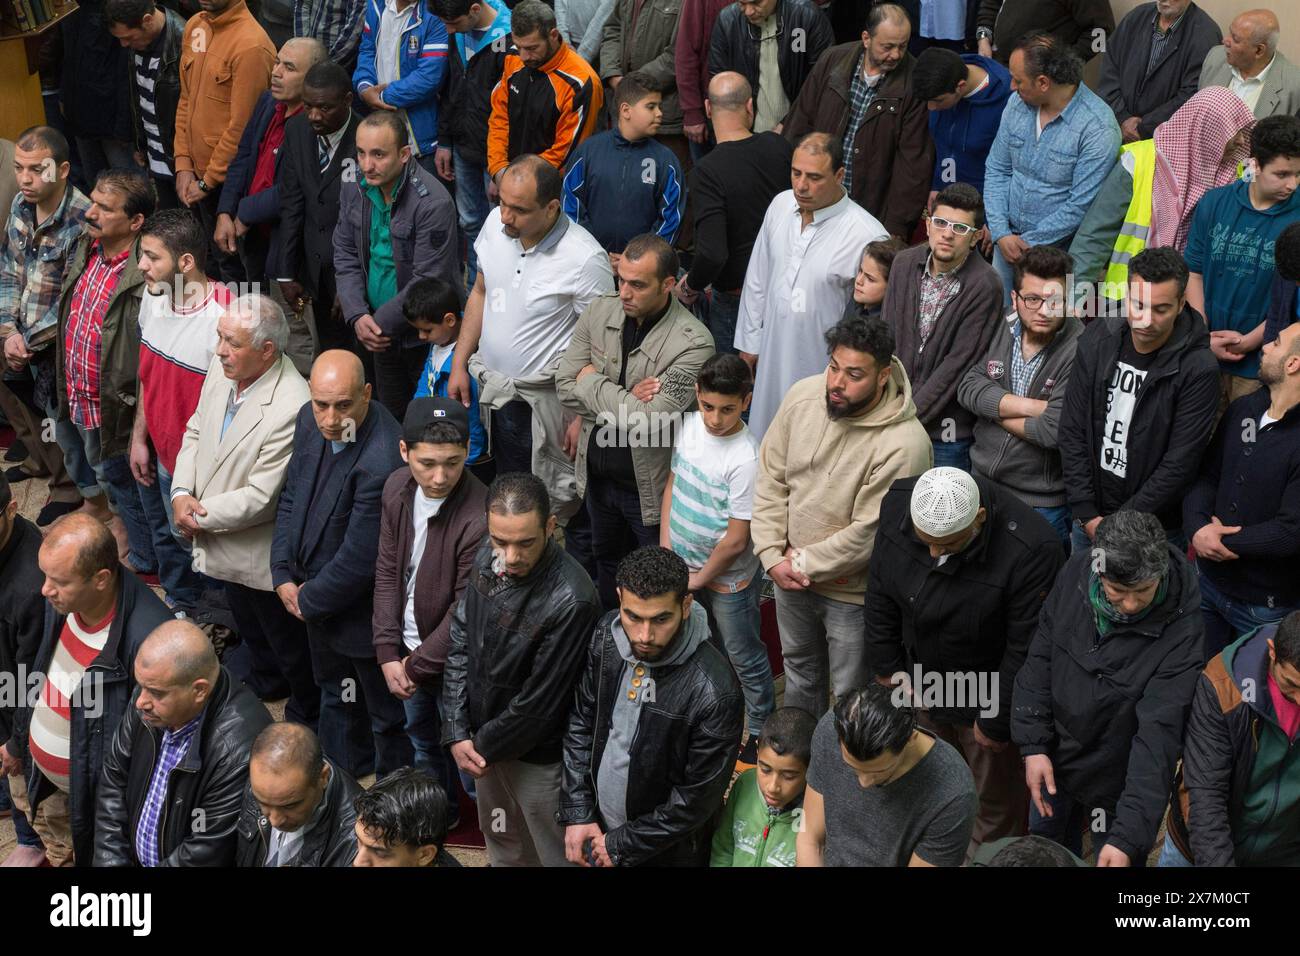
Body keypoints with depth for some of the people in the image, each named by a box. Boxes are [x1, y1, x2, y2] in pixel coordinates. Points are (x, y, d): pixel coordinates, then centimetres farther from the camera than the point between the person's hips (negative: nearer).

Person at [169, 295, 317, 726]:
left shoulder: (290, 409, -35)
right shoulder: (221, 370, -11)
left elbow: (261, 497, -29)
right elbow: (195, 432, 5)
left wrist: (200, 517, -18)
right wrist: (181, 492, -10)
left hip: (264, 556, -8)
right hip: (224, 547, 8)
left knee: (289, 646, 16)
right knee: (249, 625, 34)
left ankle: (307, 718, 40)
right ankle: (262, 674, 61)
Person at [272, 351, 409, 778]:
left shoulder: (382, 463, -36)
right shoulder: (311, 421, -9)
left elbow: (360, 559, -29)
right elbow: (291, 498, 5)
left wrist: (308, 601, -14)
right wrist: (283, 577, -3)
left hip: (363, 612, -9)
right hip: (317, 600, 9)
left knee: (387, 718, 14)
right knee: (336, 695, 30)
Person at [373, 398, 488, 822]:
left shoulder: (479, 518, -32)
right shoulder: (398, 488, -10)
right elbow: (388, 571, -1)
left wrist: (417, 666, -13)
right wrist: (389, 653, -5)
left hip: (452, 660, -7)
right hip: (409, 648, 7)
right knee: (421, 740, 27)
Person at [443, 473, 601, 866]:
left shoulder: (571, 601, -32)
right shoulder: (488, 558, -11)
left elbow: (539, 702, -24)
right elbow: (460, 641, -1)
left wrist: (484, 745, -11)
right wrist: (457, 734, -6)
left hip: (539, 759, -6)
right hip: (485, 742, 6)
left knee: (555, 856, 14)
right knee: (503, 848, 27)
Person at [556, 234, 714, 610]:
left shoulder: (693, 342, -26)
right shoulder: (600, 312, -7)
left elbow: (648, 420, -31)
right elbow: (565, 385, -6)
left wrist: (591, 383, -17)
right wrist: (623, 399, -20)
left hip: (650, 485, -6)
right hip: (597, 473, 6)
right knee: (606, 563, 28)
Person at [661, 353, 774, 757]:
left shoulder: (745, 459, -30)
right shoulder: (689, 424, -9)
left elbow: (736, 541, -23)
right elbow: (673, 484, 6)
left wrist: (700, 578, -11)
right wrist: (665, 547, 1)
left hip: (728, 577, -7)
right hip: (684, 566, 7)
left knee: (744, 658, 11)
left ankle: (761, 731, 30)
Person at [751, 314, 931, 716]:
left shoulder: (904, 444, -31)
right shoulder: (803, 395, -13)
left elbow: (867, 535, -26)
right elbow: (771, 477, -3)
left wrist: (804, 563, -15)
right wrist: (773, 556, -9)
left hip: (853, 592, -6)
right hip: (790, 576, 6)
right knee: (800, 673, 30)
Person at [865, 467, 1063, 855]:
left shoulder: (1031, 551, -36)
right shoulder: (897, 504, -20)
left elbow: (1027, 650, -24)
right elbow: (881, 594, -2)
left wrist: (997, 722, -15)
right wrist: (886, 666, 4)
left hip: (987, 697, -5)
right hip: (919, 680, 5)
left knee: (995, 800, 16)